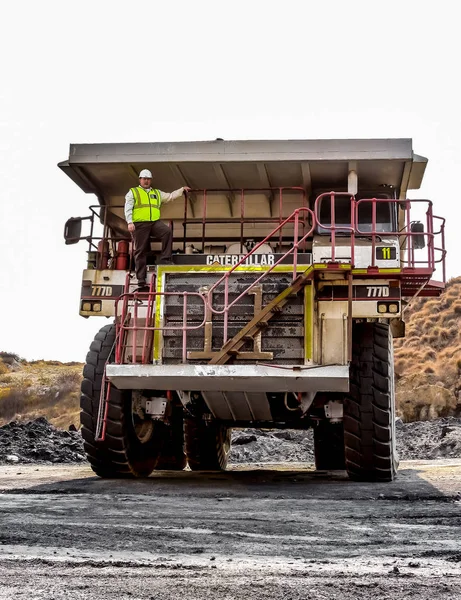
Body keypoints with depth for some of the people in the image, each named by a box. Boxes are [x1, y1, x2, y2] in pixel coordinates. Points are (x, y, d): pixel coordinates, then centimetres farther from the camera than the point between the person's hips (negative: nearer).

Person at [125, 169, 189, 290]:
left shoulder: (157, 193, 24)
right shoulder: (133, 192, 13)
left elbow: (170, 196, 28)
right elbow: (128, 208, 3)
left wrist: (181, 190, 21)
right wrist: (130, 222, -9)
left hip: (155, 222, 3)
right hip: (139, 224, -3)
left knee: (167, 231, -28)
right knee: (140, 251, -4)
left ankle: (164, 259, -23)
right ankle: (141, 281, -2)